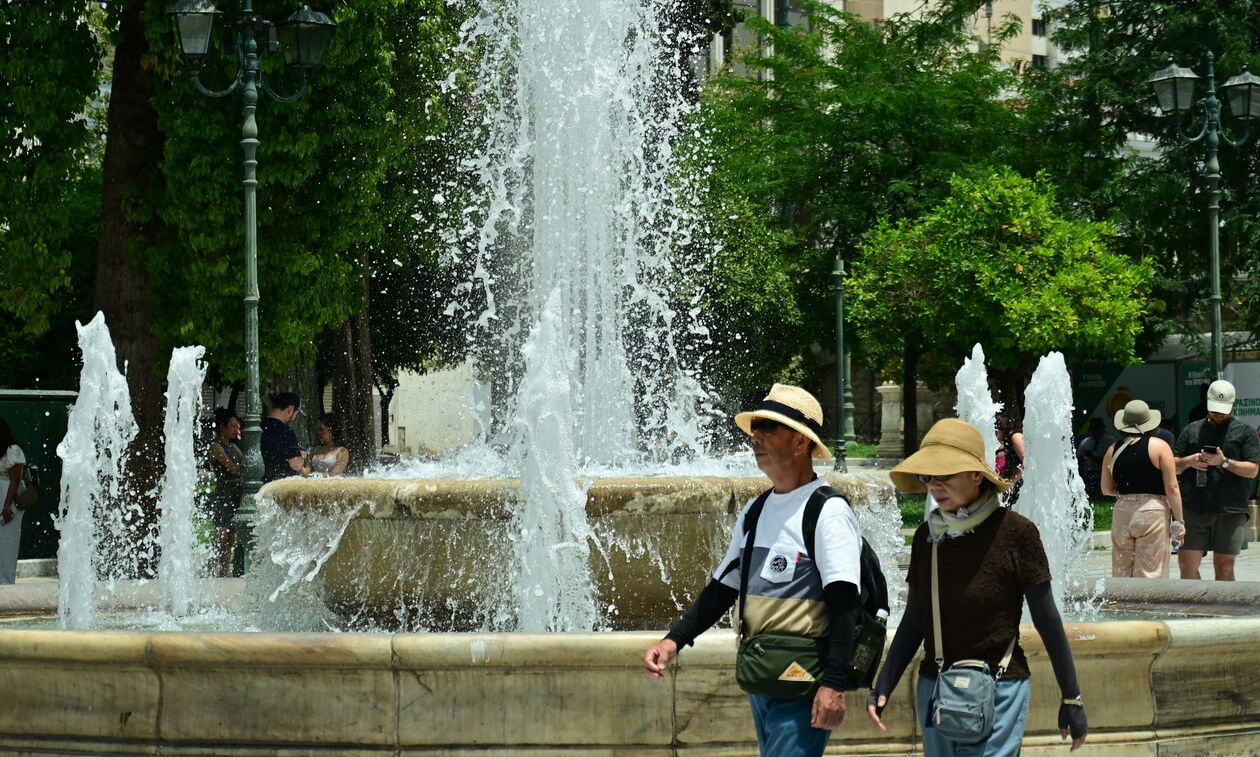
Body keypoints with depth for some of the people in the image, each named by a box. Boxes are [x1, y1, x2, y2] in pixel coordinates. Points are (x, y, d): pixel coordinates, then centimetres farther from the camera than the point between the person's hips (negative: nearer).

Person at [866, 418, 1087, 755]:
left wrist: (1071, 699, -1)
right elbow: (914, 621, 12)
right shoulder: (927, 536, 4)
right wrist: (883, 687, 4)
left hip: (998, 692, -5)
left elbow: (1047, 621, -5)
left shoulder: (1014, 532, -10)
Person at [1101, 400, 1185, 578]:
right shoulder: (1159, 446, -3)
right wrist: (1178, 521, -2)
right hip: (1153, 511, -3)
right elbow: (1172, 488, -6)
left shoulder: (1113, 450, 7)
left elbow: (1106, 489, 13)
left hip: (1122, 512, 4)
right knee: (1150, 572, -2)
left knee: (1121, 573, 10)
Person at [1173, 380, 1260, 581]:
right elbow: (1172, 466, 17)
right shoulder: (1192, 430, 17)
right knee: (1186, 563, -3)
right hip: (1194, 509, 2)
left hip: (1230, 510, -2)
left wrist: (1224, 462, -14)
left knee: (1224, 566, -1)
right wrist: (1189, 462, -5)